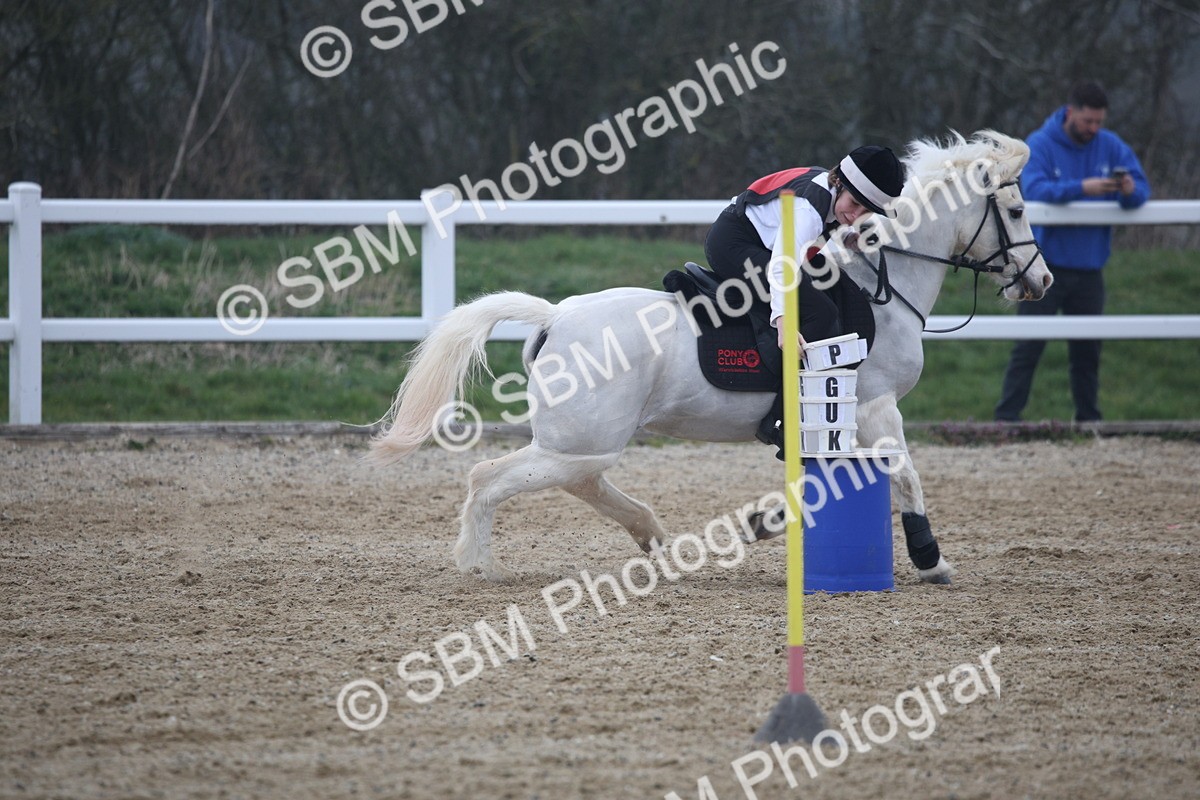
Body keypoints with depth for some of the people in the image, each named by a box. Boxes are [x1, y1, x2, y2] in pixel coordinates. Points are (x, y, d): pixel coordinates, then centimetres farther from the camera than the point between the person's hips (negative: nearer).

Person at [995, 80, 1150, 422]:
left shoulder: (1111, 147, 3)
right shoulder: (1040, 144, -9)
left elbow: (1142, 188, -2)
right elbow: (1035, 188, -25)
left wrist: (1131, 191, -27)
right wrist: (1081, 188, -37)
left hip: (1089, 269, 4)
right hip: (1045, 266, -4)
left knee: (1087, 349, 11)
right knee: (1028, 346, -6)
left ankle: (1088, 419, 21)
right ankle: (1006, 418, -4)